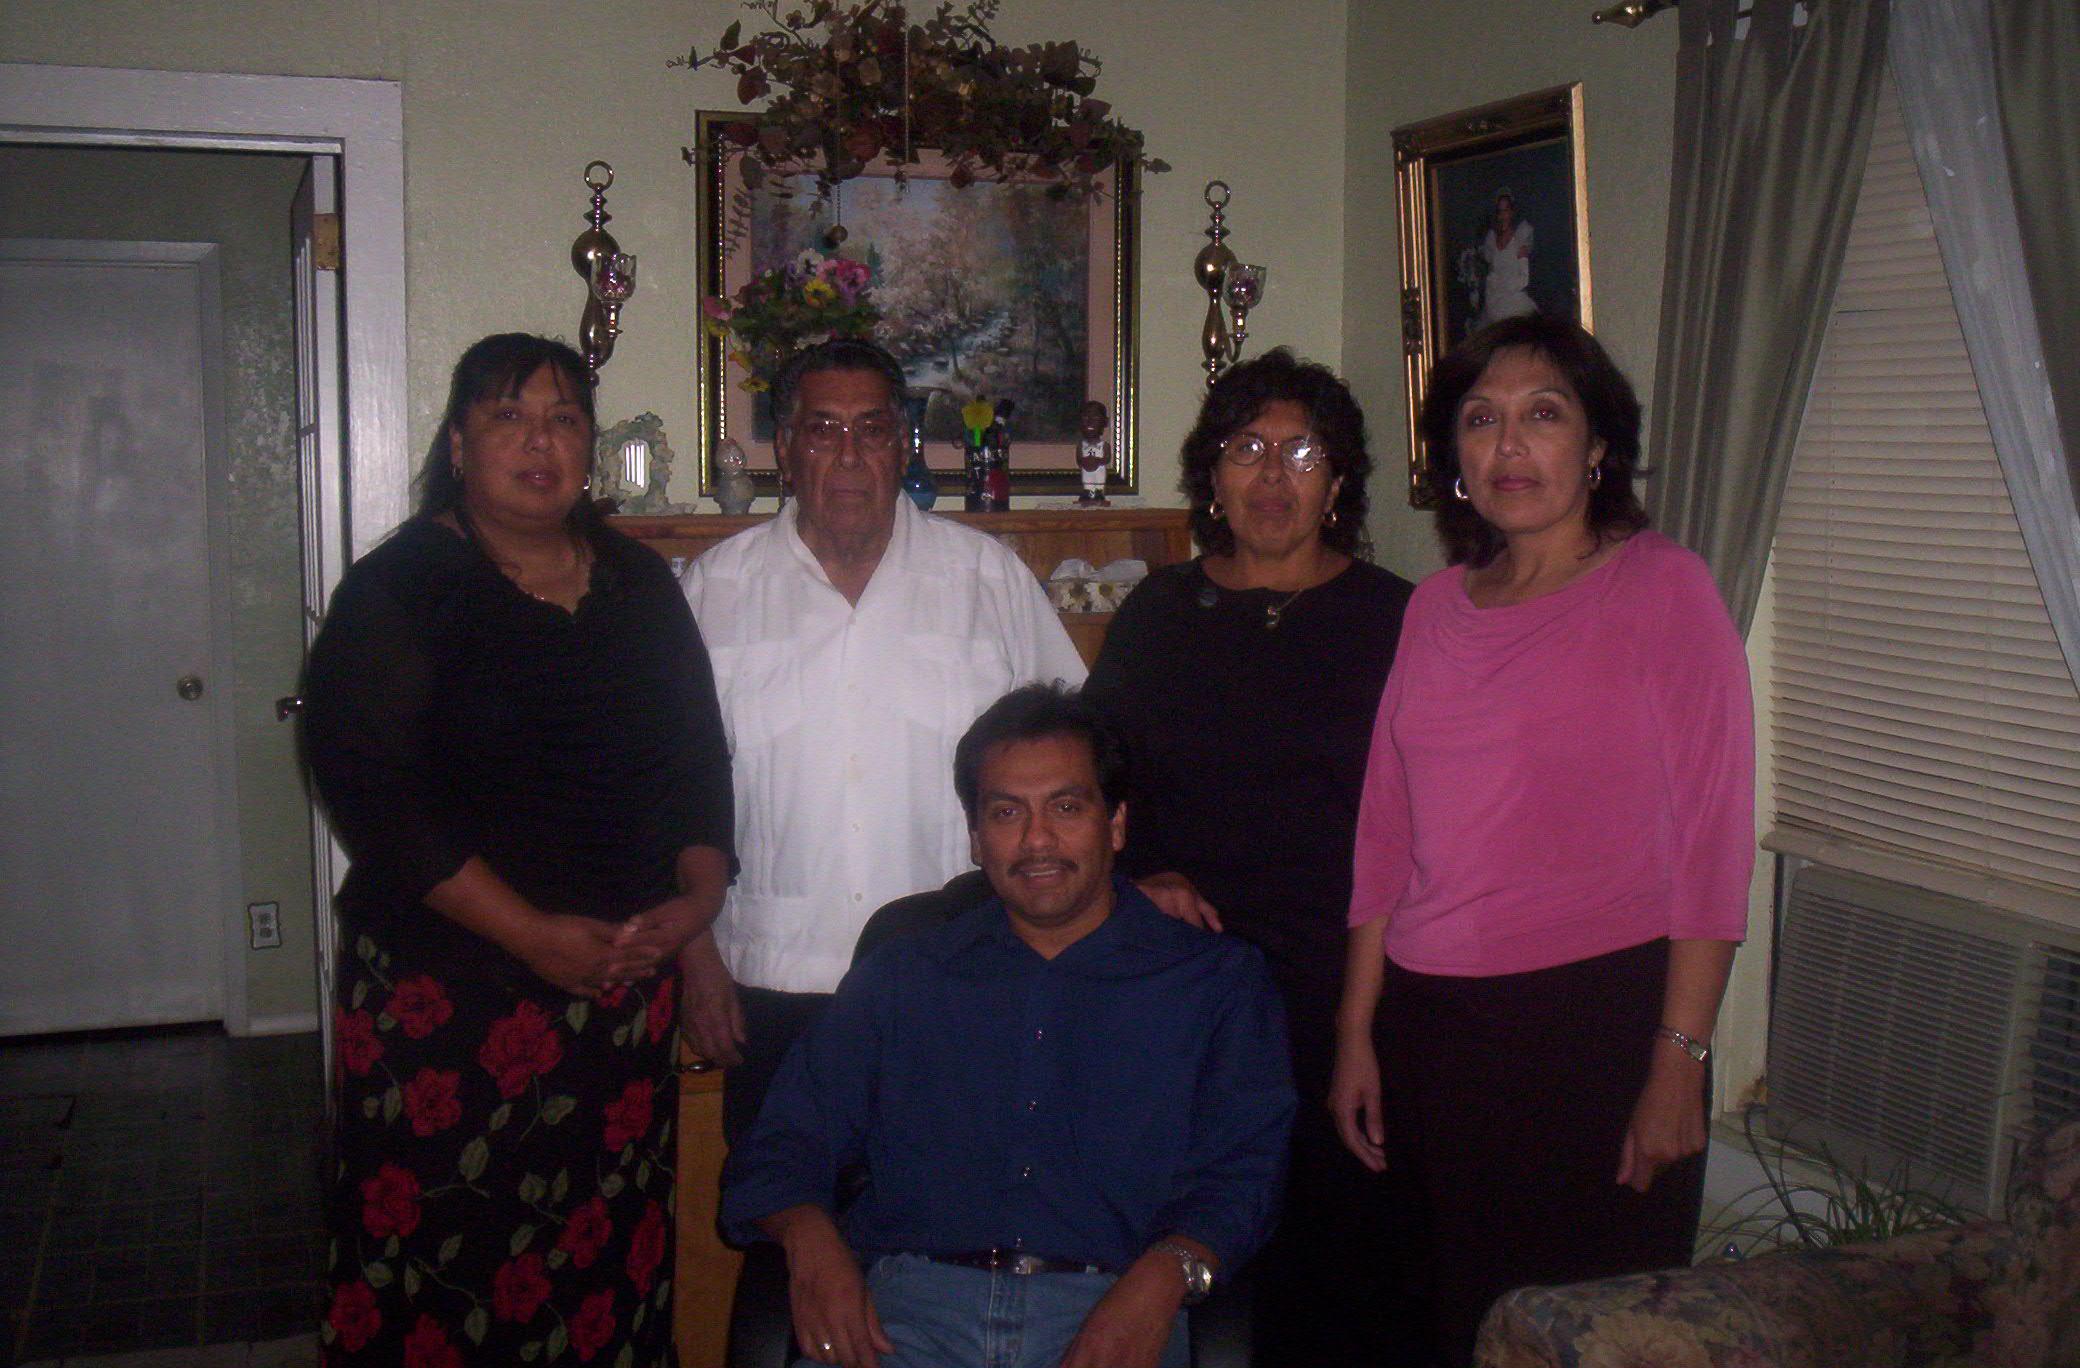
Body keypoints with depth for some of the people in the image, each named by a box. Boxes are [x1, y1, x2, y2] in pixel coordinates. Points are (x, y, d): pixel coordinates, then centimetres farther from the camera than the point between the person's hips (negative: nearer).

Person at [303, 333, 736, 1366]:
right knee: (443, 1256, -1)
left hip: (625, 978, 4)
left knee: (612, 1260, 6)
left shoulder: (640, 585, 12)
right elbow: (369, 789, -12)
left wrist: (697, 896, -3)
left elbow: (699, 756, 15)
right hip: (448, 986, -4)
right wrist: (534, 934, -16)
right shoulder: (399, 589, -4)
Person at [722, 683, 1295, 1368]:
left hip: (1102, 1313, 0)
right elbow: (787, 1140, 17)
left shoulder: (1217, 982, 14)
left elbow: (1241, 1169, 3)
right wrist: (810, 1237, -6)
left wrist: (1165, 1273, -17)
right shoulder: (901, 976, 21)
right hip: (914, 1304, 1)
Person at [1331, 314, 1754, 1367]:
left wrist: (1680, 1062, -12)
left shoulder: (1662, 587, -4)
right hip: (1431, 1023, 5)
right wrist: (1356, 1033, 11)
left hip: (1602, 1014, -5)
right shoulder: (1436, 607, 10)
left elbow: (1712, 837, -8)